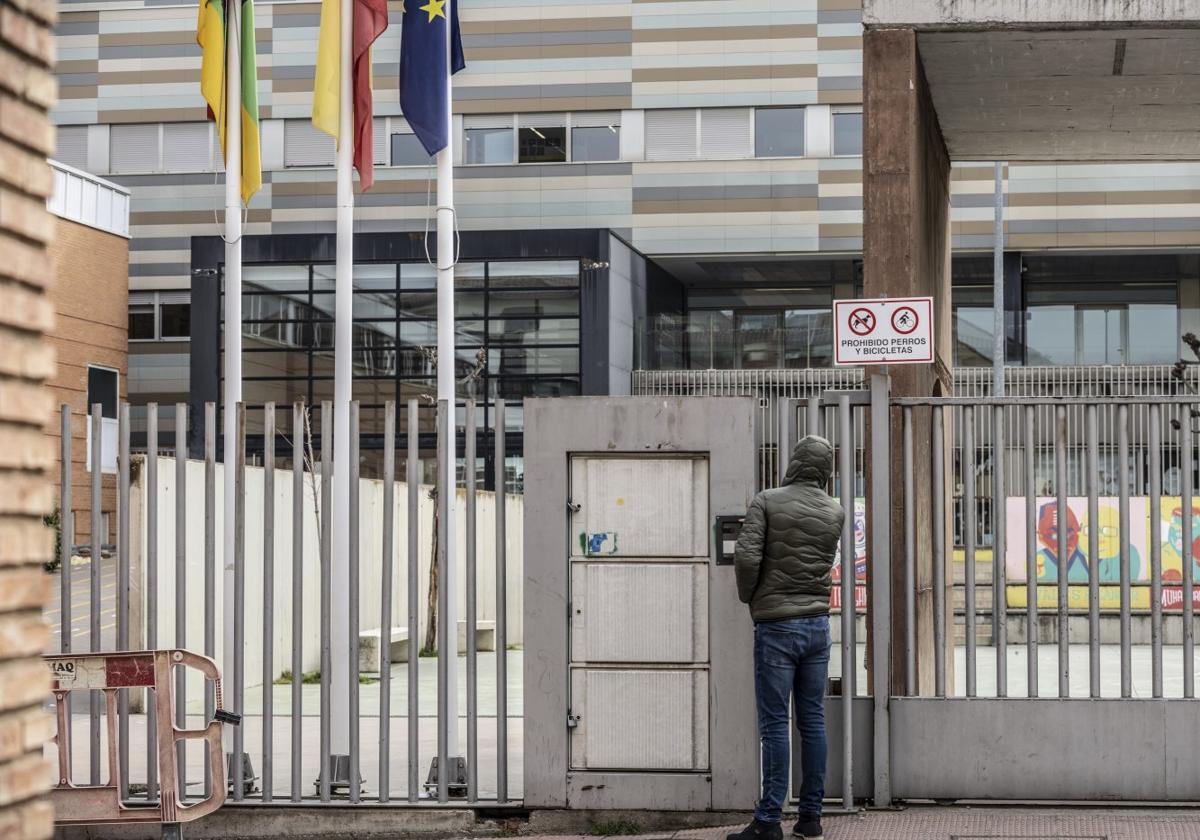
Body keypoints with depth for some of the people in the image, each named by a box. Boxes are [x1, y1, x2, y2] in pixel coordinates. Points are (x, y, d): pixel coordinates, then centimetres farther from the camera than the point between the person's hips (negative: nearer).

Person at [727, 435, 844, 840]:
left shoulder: (767, 502, -8)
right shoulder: (835, 512, 5)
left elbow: (747, 557, -16)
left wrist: (747, 596, 3)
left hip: (776, 624, -4)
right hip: (818, 624, 4)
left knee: (775, 724, -4)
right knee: (813, 721, 8)